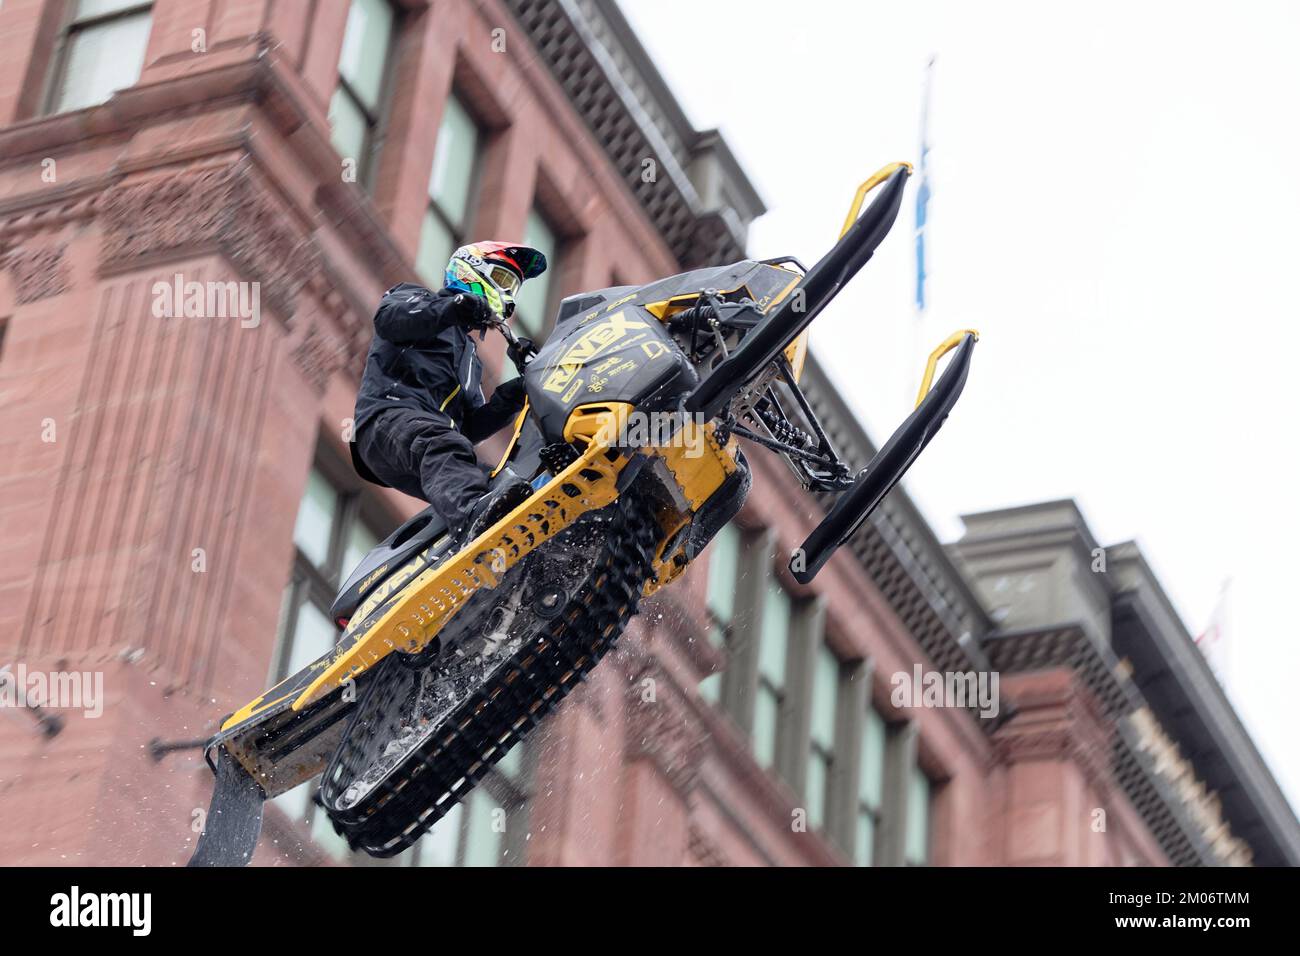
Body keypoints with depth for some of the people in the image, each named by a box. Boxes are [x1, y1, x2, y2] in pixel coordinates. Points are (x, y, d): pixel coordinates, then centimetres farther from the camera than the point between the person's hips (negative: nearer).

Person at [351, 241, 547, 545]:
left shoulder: (469, 355, 41)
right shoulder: (414, 297, 22)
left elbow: (471, 428, 28)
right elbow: (388, 317, -5)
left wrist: (513, 395, 13)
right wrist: (456, 306, -17)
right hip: (388, 415, -7)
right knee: (441, 446, -42)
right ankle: (472, 515, -73)